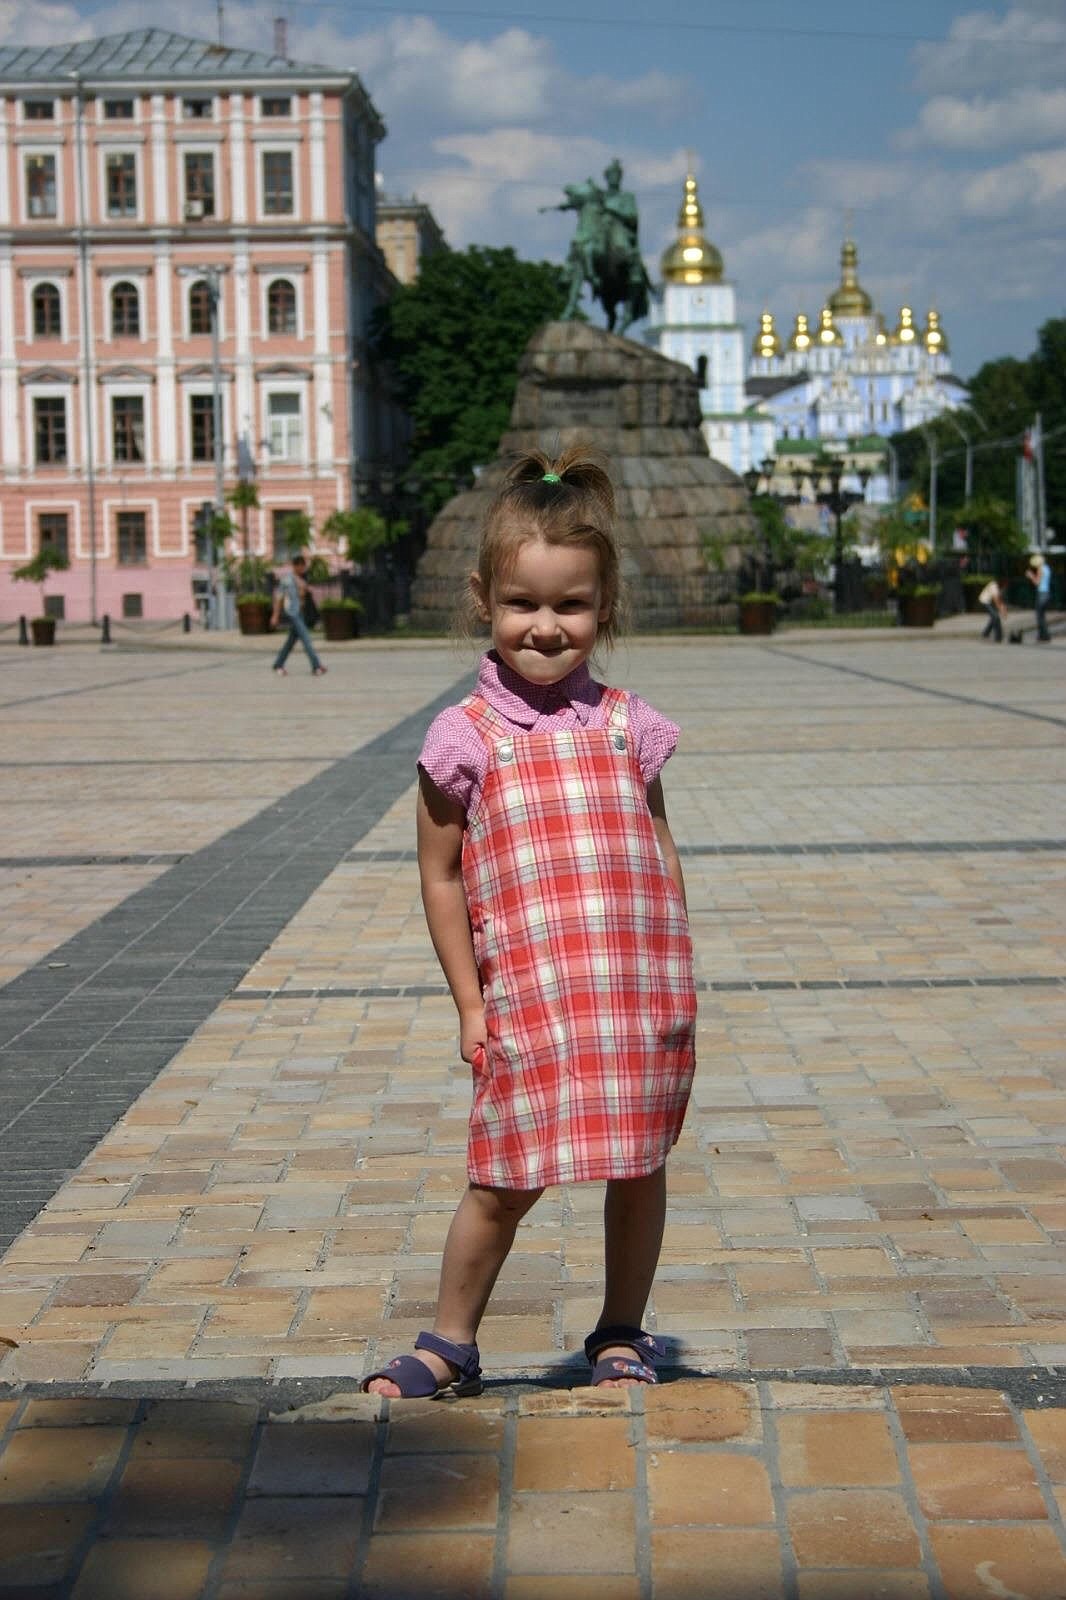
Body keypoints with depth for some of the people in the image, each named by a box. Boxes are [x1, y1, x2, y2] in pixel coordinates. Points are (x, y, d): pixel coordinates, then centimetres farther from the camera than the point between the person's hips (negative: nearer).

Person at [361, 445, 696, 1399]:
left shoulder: (627, 726, 5)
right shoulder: (467, 738, -3)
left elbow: (661, 854, 12)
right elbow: (441, 878, 2)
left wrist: (675, 977, 8)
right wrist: (470, 1003, 0)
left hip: (639, 996, 3)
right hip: (527, 998, -2)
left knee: (638, 1169, 11)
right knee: (504, 1180, 2)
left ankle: (623, 1335, 30)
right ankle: (452, 1346, 21)